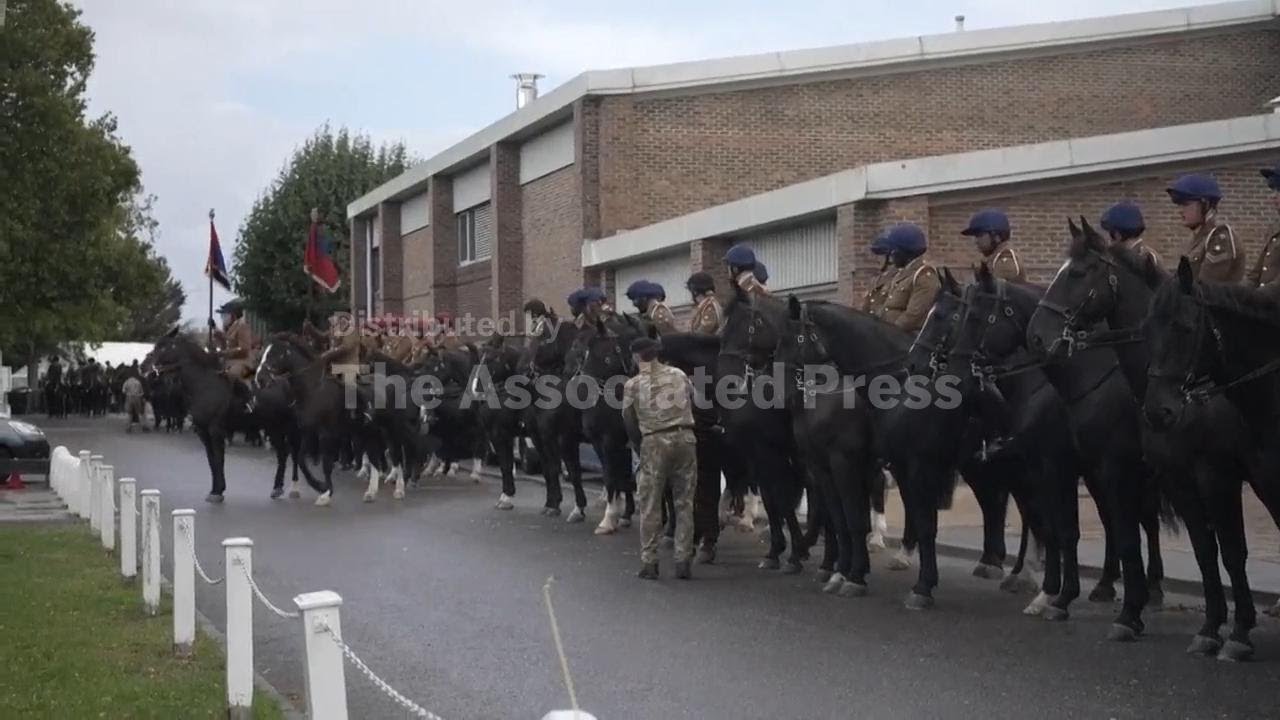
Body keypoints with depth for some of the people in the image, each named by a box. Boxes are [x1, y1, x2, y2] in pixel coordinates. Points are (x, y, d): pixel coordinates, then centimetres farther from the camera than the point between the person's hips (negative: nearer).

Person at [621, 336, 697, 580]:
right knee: (685, 502, 9)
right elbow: (694, 401, 16)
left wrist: (639, 446, 13)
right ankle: (683, 561, 9)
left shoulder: (633, 385, -1)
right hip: (685, 438, 3)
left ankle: (648, 562, 6)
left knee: (650, 505, 6)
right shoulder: (679, 375, 8)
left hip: (654, 442, -3)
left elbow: (629, 422, 2)